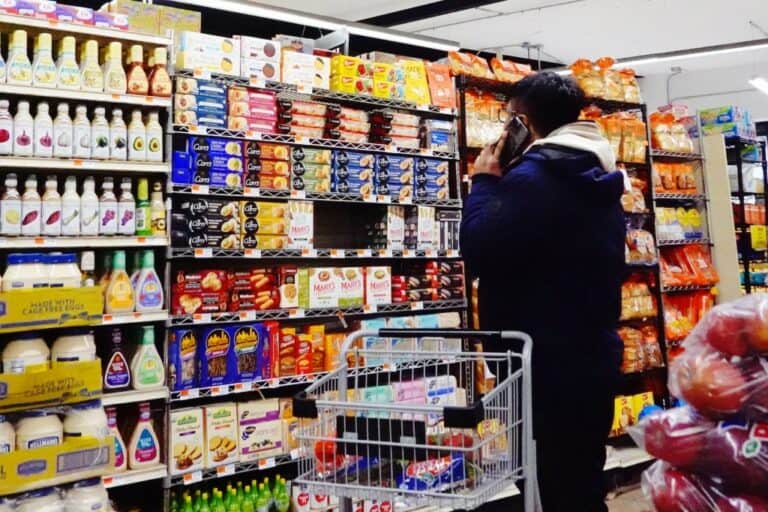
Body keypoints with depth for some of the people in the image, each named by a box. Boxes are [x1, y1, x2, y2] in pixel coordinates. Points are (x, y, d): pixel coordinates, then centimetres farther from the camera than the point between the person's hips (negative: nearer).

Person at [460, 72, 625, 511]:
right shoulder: (599, 178, 13)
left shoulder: (533, 176, -18)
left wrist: (485, 183, -5)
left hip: (547, 364, -9)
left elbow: (479, 251, -19)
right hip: (594, 356, 10)